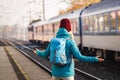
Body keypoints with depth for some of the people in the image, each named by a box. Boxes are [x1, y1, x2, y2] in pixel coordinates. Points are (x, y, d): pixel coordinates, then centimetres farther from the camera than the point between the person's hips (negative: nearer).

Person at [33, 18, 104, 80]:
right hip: (67, 73, -4)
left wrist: (38, 52, 29)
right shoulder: (70, 41, -13)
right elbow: (79, 57, -19)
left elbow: (46, 54, 8)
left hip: (56, 72, 4)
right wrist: (95, 59, -14)